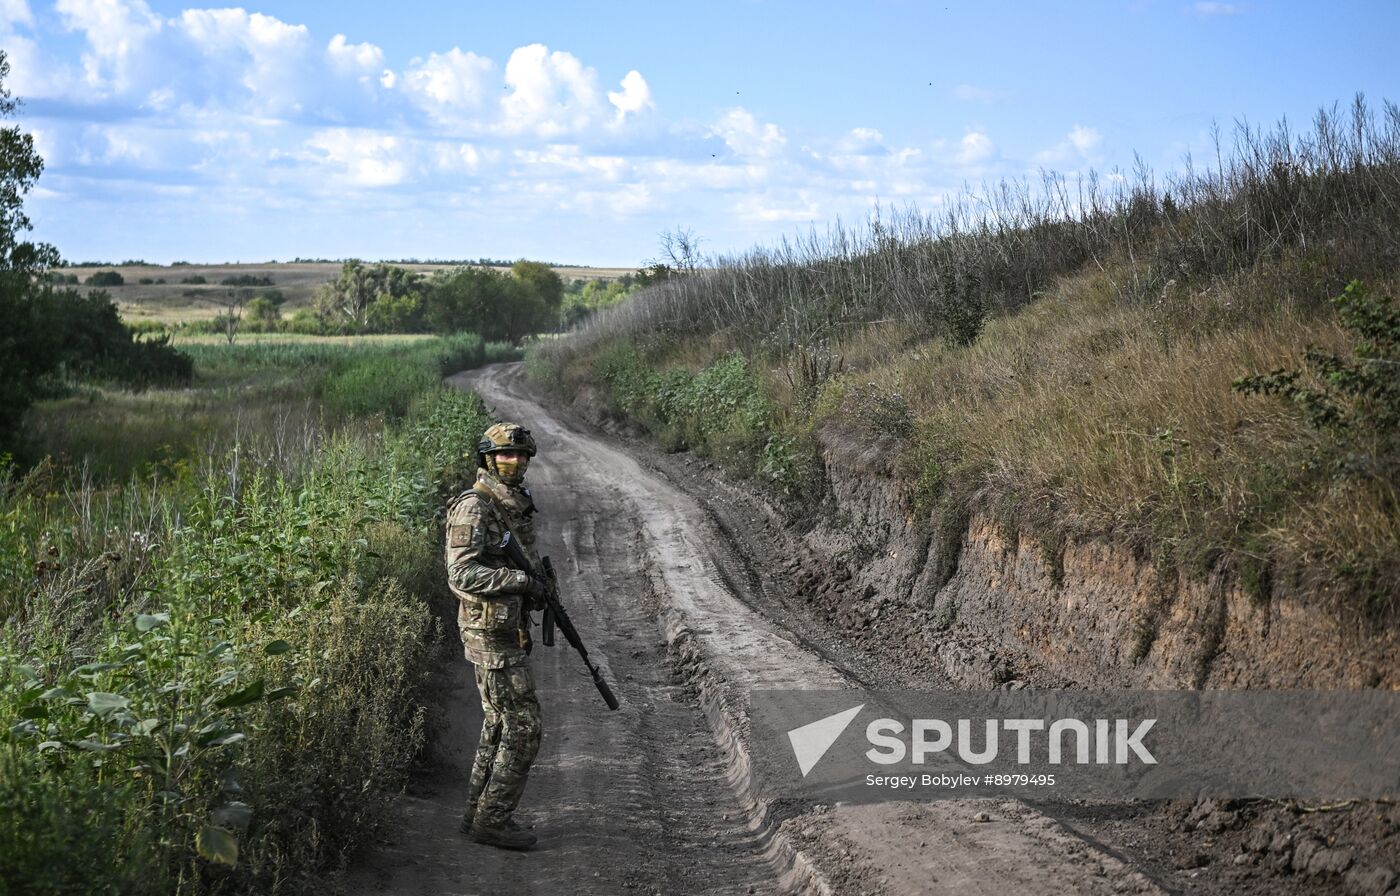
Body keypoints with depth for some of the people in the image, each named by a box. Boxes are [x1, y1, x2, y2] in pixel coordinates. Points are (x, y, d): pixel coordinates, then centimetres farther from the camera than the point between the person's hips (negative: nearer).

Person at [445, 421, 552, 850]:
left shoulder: (517, 506, 13)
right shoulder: (473, 509, -16)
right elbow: (462, 574, -24)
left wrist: (538, 585, 9)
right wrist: (520, 580, -27)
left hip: (508, 629, 10)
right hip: (489, 633, -10)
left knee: (498, 726, 15)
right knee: (522, 727, -8)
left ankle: (478, 814, 24)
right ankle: (492, 820, 1)